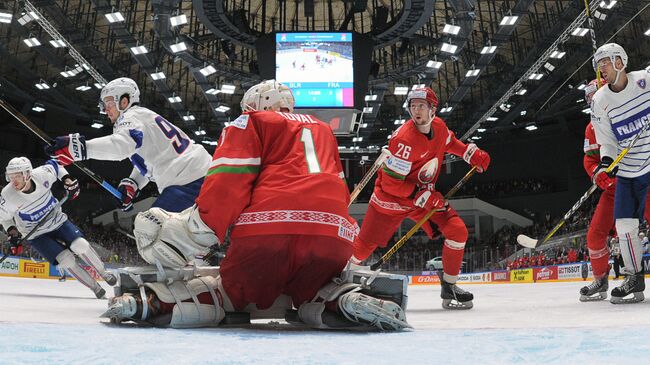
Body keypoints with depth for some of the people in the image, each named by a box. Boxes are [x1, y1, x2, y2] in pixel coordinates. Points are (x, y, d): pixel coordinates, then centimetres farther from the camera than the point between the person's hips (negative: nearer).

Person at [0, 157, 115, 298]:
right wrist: (12, 232, -16)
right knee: (66, 259, -17)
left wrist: (68, 180, -9)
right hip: (36, 234, -2)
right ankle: (95, 287, 1)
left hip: (57, 220, 2)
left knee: (81, 245, -16)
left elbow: (53, 165, 2)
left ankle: (104, 273, 9)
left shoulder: (41, 175, -23)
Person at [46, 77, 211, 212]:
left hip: (186, 182, -10)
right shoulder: (142, 117, 23)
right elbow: (147, 162, 21)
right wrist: (131, 183, 4)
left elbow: (121, 144, -32)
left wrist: (78, 148, -38)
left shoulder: (132, 117, -8)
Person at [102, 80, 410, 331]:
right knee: (311, 292, 27)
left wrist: (182, 234, 3)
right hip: (333, 238, 3)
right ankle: (345, 301, -4)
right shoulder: (322, 129, 36)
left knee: (230, 293, 17)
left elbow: (226, 183, 3)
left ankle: (152, 301, -5)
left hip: (267, 232, -3)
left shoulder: (251, 122, 19)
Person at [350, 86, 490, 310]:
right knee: (363, 247, -2)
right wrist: (422, 197, -26)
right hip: (391, 198, -6)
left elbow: (449, 142, 23)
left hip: (426, 195, 6)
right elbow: (391, 182, -27)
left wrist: (471, 153, 9)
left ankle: (449, 285, 6)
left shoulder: (439, 126, -5)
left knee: (458, 231, -8)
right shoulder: (403, 138, -28)